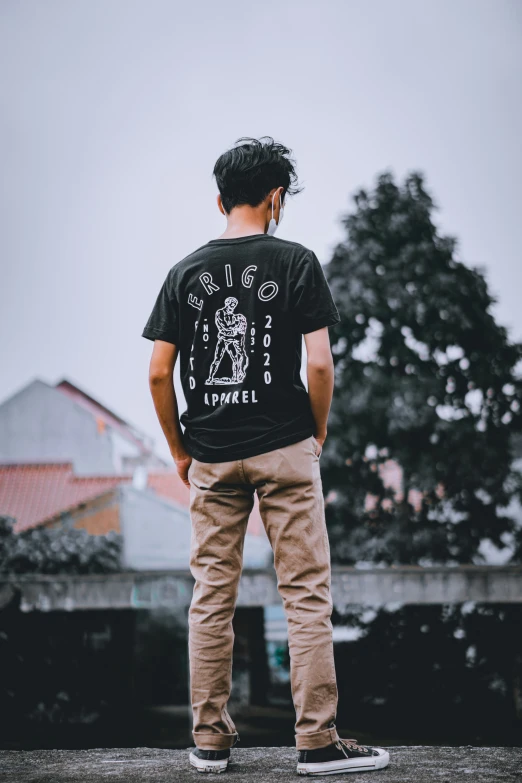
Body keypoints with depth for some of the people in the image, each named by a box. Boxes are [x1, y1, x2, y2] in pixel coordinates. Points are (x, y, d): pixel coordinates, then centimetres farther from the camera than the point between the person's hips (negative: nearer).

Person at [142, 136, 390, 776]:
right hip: (284, 448, -3)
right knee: (306, 593, 1)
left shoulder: (186, 272, 4)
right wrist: (318, 433, 4)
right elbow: (320, 365, -11)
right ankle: (317, 742, 2)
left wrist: (180, 451, 11)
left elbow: (159, 374, 1)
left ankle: (210, 741, 14)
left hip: (211, 455, 4)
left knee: (211, 596, 9)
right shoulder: (296, 262, -5)